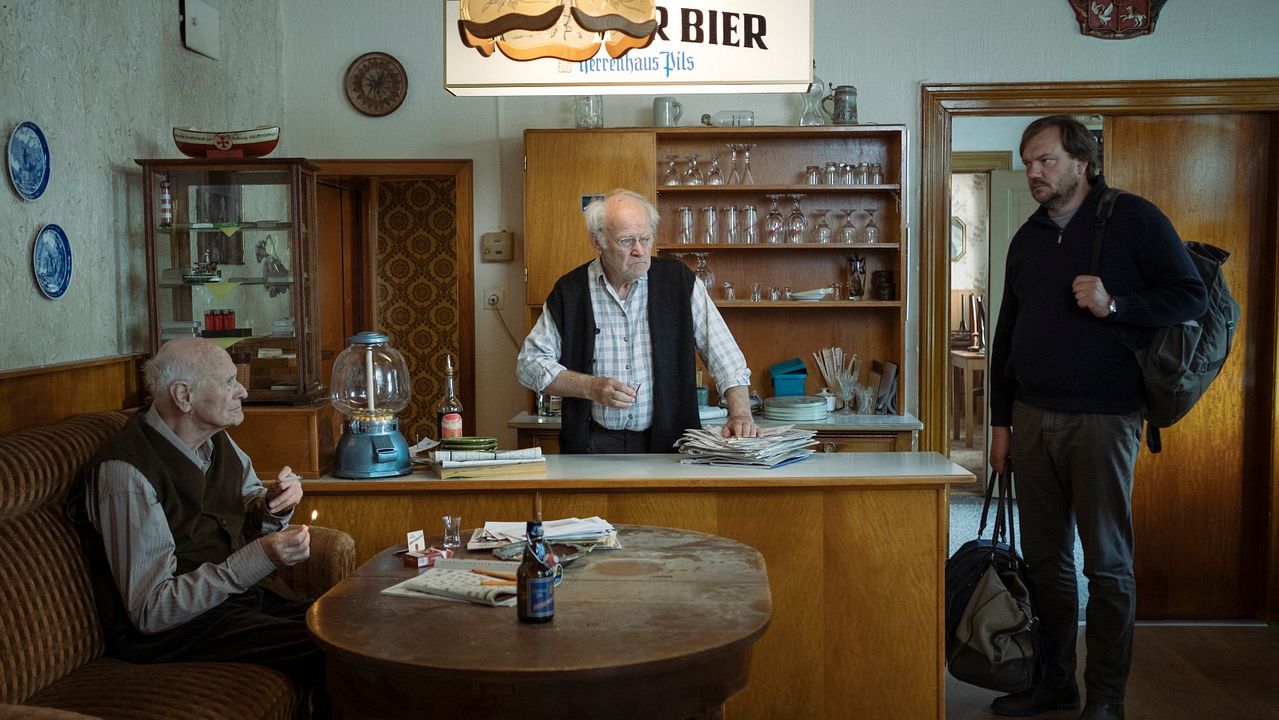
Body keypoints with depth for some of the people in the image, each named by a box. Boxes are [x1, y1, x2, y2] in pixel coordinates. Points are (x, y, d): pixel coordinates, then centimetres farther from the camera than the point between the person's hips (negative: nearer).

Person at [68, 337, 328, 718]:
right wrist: (261, 557, -27)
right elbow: (151, 611, -21)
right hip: (163, 629, -8)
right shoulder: (126, 472, -20)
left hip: (239, 591, 8)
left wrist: (274, 503, -3)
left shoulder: (215, 438, 5)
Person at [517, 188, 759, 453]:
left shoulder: (680, 281, 3)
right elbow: (529, 362, 6)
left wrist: (740, 414, -10)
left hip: (668, 441, 0)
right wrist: (591, 387, -7)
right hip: (594, 443, 0)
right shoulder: (569, 291, 3)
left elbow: (723, 354, 4)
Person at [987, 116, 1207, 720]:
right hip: (1032, 418, 6)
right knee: (1045, 558, 11)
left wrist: (1115, 304, -21)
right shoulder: (1027, 239, 14)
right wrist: (1001, 421, 14)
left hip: (1102, 420, -6)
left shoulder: (1132, 219, -3)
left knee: (1107, 564, 2)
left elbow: (1191, 296, -6)